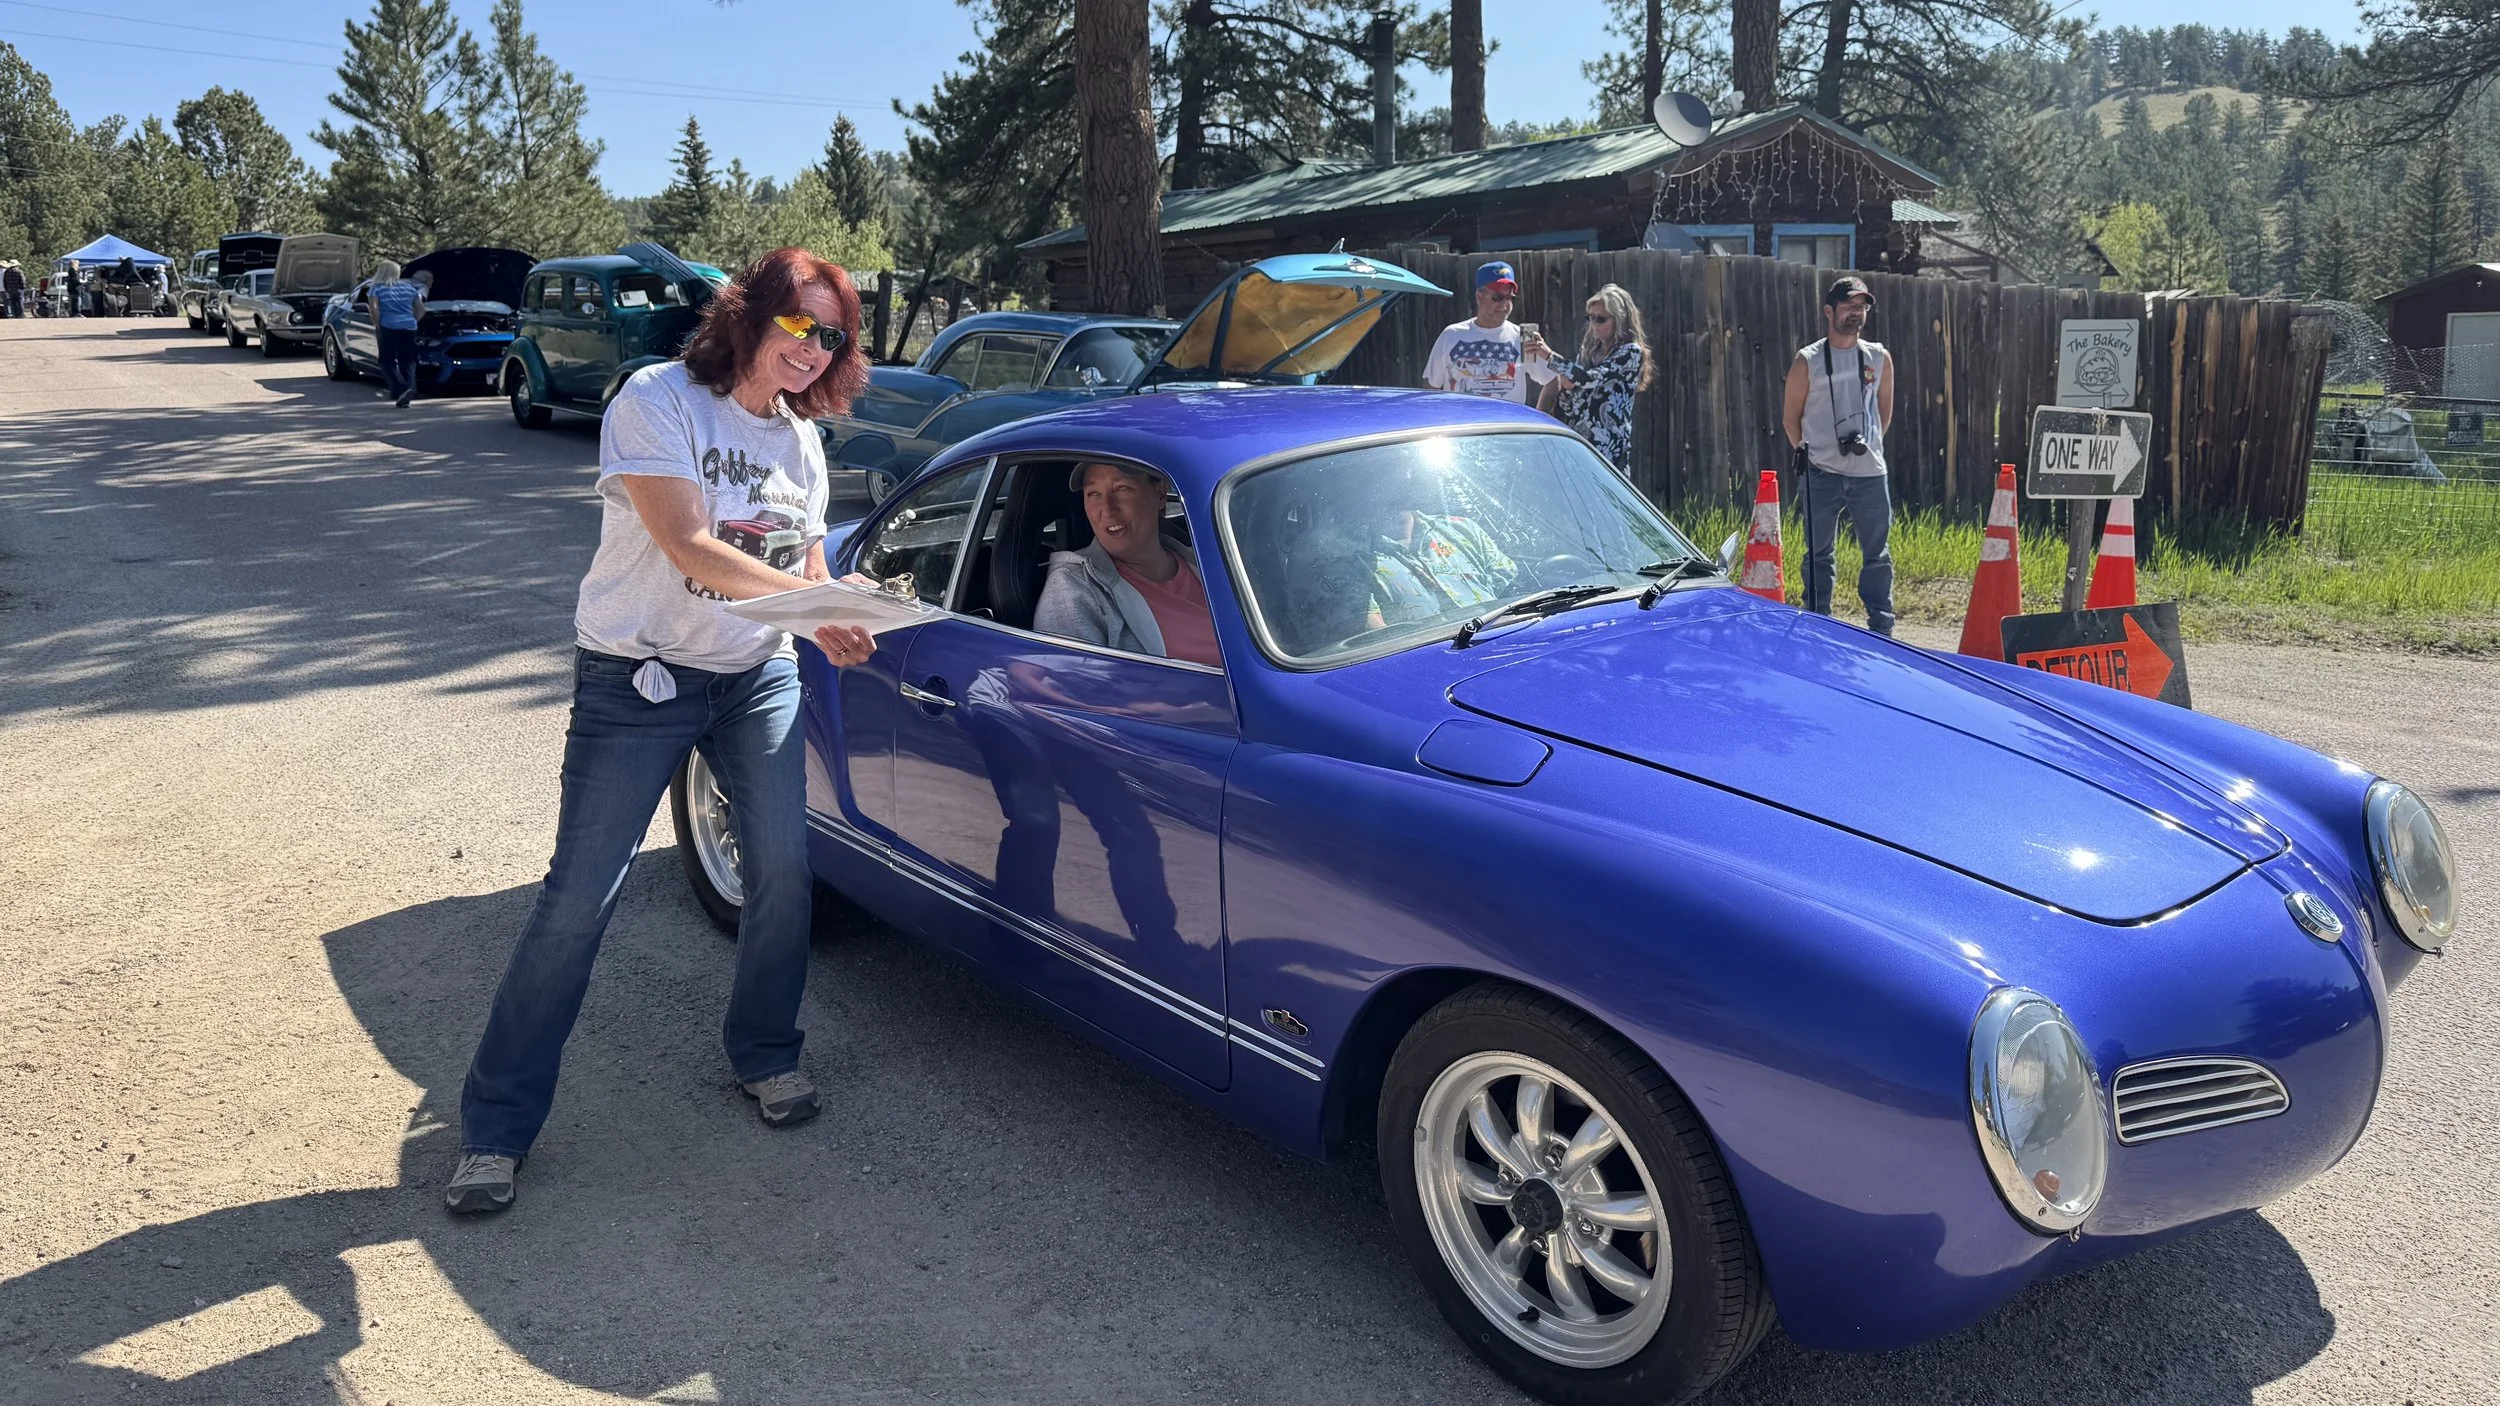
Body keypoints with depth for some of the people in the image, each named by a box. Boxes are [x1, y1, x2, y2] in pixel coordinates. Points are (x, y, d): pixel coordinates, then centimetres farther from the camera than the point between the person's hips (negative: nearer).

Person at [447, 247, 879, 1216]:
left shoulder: (800, 440, 8)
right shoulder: (658, 400, -12)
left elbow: (807, 573, 9)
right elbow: (687, 546, -23)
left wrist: (834, 622, -14)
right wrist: (813, 600, -29)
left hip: (758, 676, 6)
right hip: (637, 680, -5)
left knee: (783, 868, -1)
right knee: (579, 895, -4)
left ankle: (764, 1056, 24)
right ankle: (495, 1127, 8)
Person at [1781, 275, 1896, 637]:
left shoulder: (1879, 358, 8)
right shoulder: (1807, 361, 0)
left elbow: (1884, 412, 18)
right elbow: (1792, 417, 6)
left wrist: (1869, 444, 12)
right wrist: (1809, 454, 4)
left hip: (1870, 472, 2)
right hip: (1822, 474, -2)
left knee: (1877, 554, 5)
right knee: (1819, 554, 5)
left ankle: (1881, 628, 13)